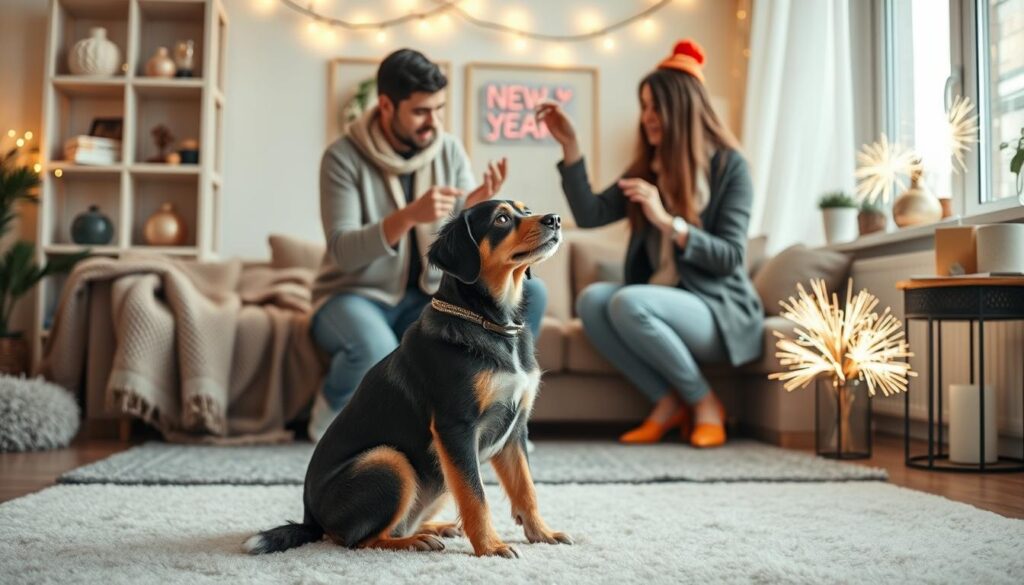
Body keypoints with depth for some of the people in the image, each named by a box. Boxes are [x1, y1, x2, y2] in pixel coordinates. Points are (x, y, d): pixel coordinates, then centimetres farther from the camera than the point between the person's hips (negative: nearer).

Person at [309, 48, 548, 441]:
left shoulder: (449, 151, -1)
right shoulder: (344, 156, -12)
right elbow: (342, 251, -22)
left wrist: (478, 207, -28)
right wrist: (410, 215, -37)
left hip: (426, 300, 5)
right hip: (355, 297, -4)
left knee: (528, 293, -15)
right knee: (376, 350, -39)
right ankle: (331, 409, -3)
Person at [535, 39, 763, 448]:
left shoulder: (728, 165, -5)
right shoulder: (647, 167, 11)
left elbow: (731, 257, -13)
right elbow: (590, 214, -1)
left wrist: (667, 222, -24)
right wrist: (570, 146, -5)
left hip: (722, 311, -5)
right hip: (661, 305, 5)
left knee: (628, 302, -32)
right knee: (591, 299, -23)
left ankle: (706, 404, -12)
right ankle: (670, 403, -13)